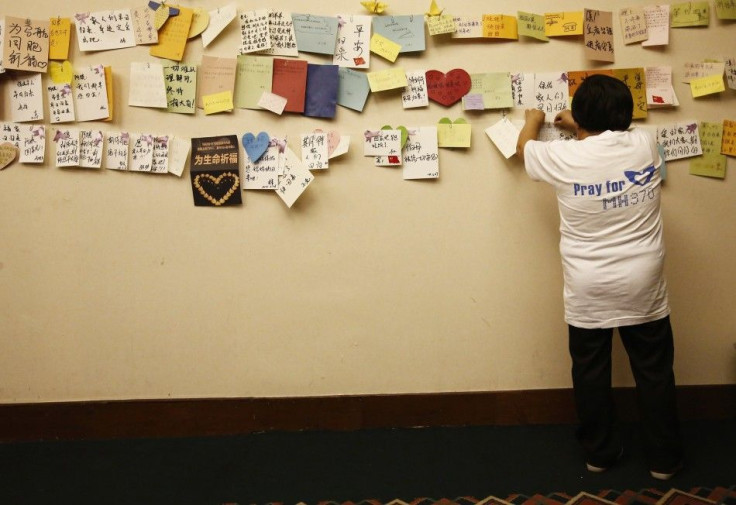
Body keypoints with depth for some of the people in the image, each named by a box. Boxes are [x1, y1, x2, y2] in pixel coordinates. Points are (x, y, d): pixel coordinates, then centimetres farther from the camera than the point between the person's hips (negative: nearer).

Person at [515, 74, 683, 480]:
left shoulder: (564, 157, -13)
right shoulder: (645, 145, -7)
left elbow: (524, 148, 10)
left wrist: (533, 120, 30)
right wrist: (578, 129, 29)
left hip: (588, 291, -1)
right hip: (643, 287, 2)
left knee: (591, 373, 15)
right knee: (654, 371, 14)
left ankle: (599, 453, 29)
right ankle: (664, 459, 26)